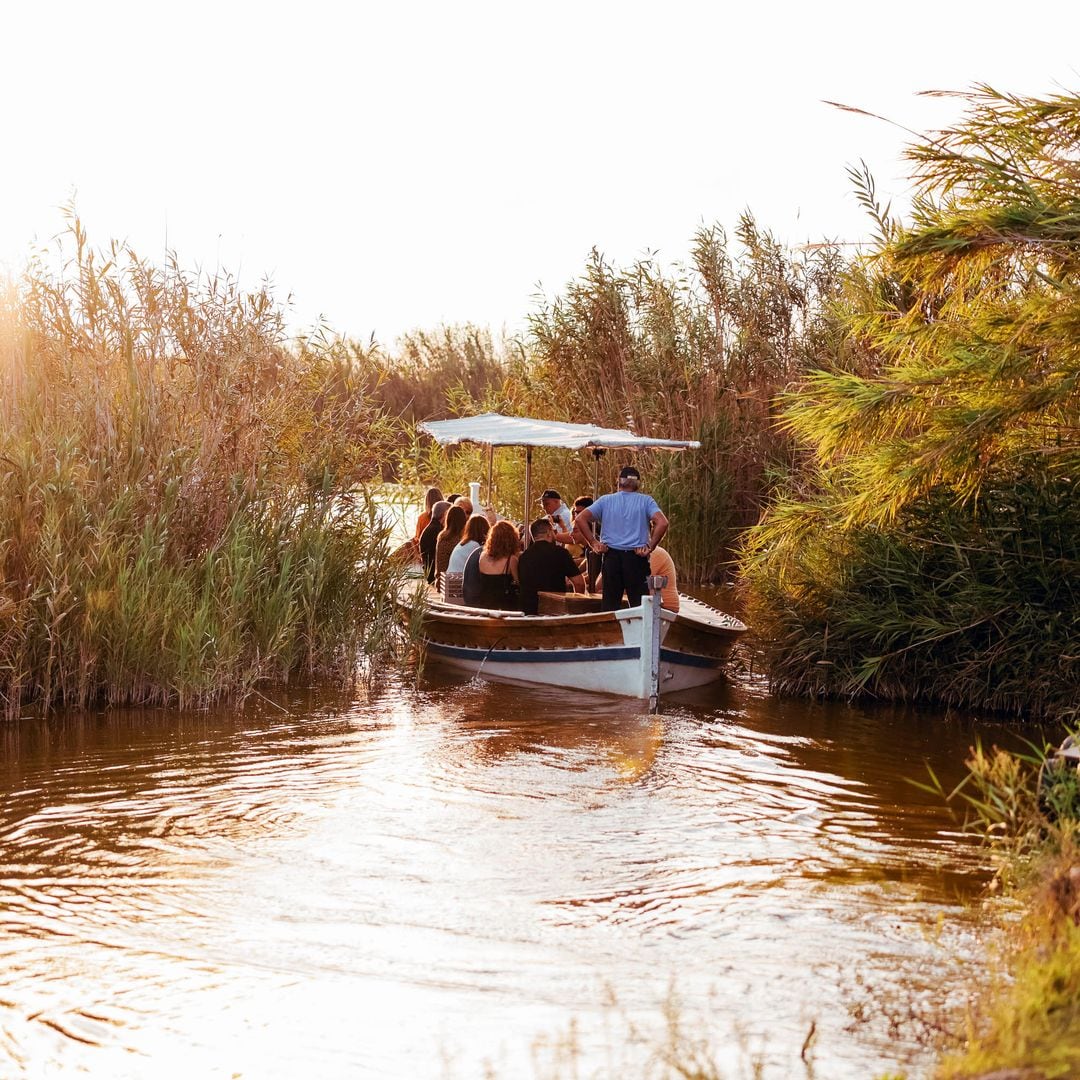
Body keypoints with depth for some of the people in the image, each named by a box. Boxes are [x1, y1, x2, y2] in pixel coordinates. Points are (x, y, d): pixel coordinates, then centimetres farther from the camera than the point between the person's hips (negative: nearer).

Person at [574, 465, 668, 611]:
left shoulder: (605, 500, 7)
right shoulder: (646, 501, 2)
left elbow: (581, 519, -2)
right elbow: (662, 523, -13)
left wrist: (593, 543, 0)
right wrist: (650, 547, -6)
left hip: (611, 557, 2)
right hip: (637, 558, -2)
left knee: (609, 604, 7)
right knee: (639, 604, 2)